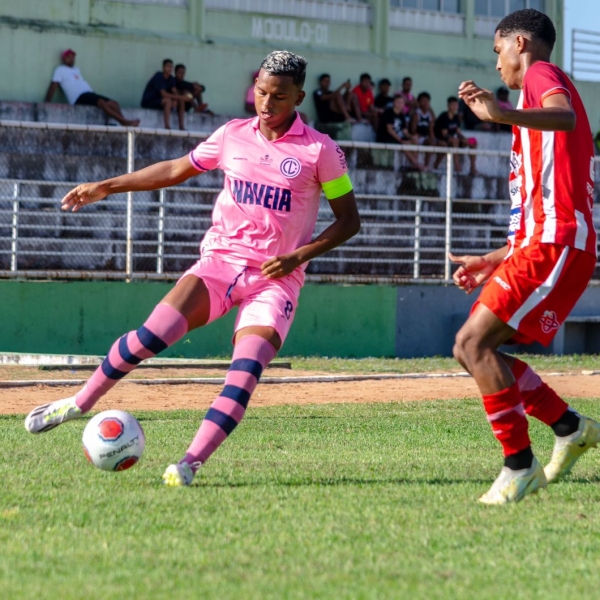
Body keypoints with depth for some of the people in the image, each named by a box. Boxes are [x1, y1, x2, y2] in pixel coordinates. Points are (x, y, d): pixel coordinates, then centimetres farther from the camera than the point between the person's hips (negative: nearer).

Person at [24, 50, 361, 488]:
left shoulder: (321, 151, -5)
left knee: (248, 366, -23)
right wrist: (106, 187, 17)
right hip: (221, 260, 2)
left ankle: (191, 463, -24)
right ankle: (80, 403, 4)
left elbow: (349, 220, 0)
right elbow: (175, 171, 19)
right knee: (152, 335, -15)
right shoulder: (233, 135, 6)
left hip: (276, 277, -2)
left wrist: (299, 256, -14)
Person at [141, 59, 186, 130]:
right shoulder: (158, 76, -20)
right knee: (168, 100, -34)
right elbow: (163, 94, -27)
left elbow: (175, 92, -6)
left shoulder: (171, 79, 4)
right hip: (148, 101, -8)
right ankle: (167, 127, -38)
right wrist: (179, 97, -30)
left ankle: (182, 127, -12)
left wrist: (175, 100, -28)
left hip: (158, 100, 8)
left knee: (181, 101, -5)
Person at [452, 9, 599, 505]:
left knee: (474, 341, -17)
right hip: (544, 243, 10)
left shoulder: (542, 73, 0)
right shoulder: (545, 86, 29)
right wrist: (494, 262, 28)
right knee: (472, 349, 8)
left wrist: (502, 114, -45)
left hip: (556, 243, -10)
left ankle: (520, 466, -16)